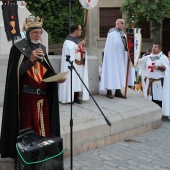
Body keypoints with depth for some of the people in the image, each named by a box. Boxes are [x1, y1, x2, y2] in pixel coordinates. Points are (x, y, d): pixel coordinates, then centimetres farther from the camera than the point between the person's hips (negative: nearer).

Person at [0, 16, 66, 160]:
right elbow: (15, 72, -12)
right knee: (27, 128, -1)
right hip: (25, 96, -5)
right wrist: (30, 60, -21)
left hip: (42, 95, 6)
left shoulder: (42, 48, 12)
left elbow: (47, 71, 12)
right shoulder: (18, 48, -6)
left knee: (43, 125, 7)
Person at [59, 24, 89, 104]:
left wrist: (84, 50, -1)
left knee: (78, 80, 5)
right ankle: (69, 98, -2)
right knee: (71, 80, -7)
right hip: (71, 64, -8)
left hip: (79, 64, 8)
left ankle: (76, 97, 10)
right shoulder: (68, 40, -8)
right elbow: (71, 49, -24)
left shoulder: (77, 40, 17)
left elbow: (81, 50, 21)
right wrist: (79, 44, -18)